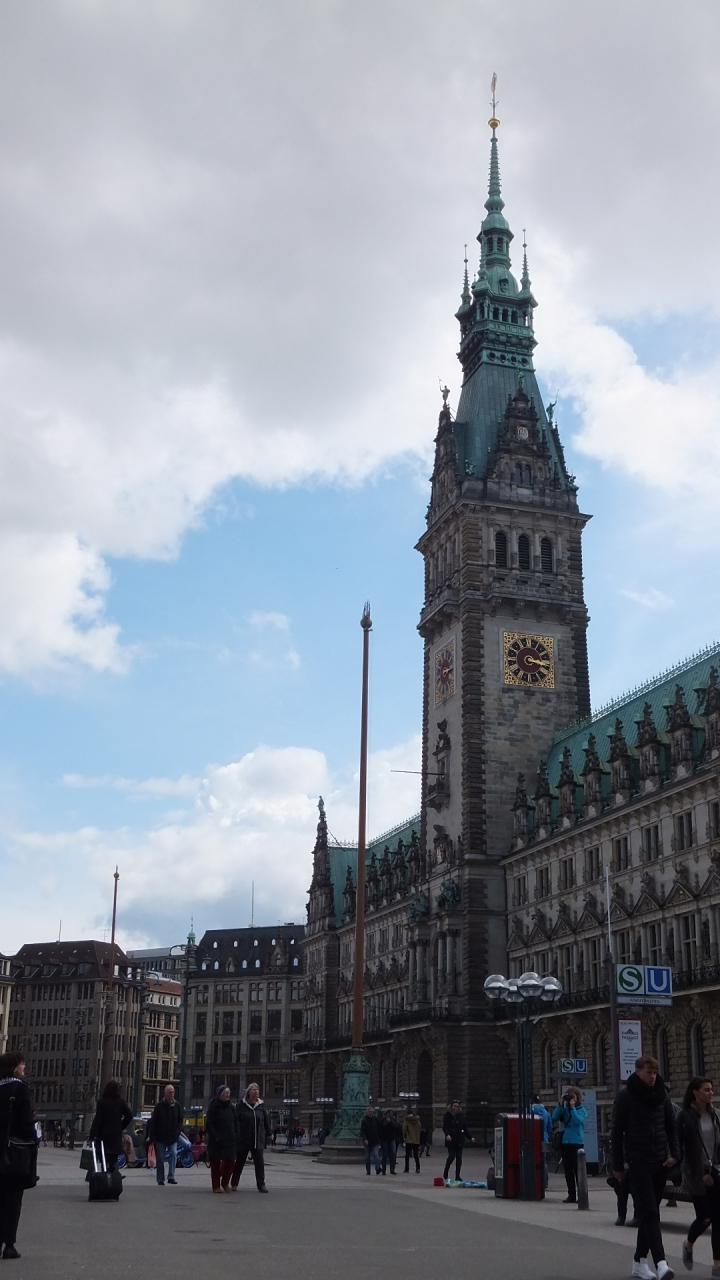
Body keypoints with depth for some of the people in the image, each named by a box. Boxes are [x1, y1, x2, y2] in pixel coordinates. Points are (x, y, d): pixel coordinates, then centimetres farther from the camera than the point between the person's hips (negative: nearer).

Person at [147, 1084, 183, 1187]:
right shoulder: (159, 1106, -5)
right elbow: (153, 1121, -4)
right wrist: (151, 1136, -8)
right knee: (160, 1159, 4)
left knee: (174, 1154, -15)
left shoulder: (177, 1106, 4)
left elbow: (180, 1120, 13)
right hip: (160, 1137, -1)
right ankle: (160, 1180, 14)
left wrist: (177, 1131, -1)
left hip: (173, 1137, 2)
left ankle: (171, 1176, -11)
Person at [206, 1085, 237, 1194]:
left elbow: (235, 1123, 15)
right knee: (216, 1163, 3)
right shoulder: (213, 1107, -7)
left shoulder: (231, 1107, 11)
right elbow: (210, 1124, -11)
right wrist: (216, 1137, -18)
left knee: (230, 1161, 1)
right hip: (216, 1141, -5)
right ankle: (216, 1186, 13)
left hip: (230, 1140, 5)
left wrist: (235, 1136, 4)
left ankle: (225, 1182, 22)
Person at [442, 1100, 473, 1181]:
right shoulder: (447, 1115, -1)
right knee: (451, 1156, -11)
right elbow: (444, 1127, -10)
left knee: (459, 1158, 1)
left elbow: (464, 1128, 16)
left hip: (459, 1139, 4)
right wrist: (447, 1134, -27)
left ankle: (457, 1176, 8)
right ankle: (445, 1172, 10)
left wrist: (470, 1137, 13)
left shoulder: (461, 1116, 10)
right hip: (450, 1139, -4)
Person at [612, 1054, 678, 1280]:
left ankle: (640, 1261, 17)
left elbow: (671, 1127, 13)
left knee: (649, 1212, 9)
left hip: (660, 1161, 5)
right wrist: (618, 1166, -3)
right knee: (649, 1212, -13)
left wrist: (673, 1154, -1)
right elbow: (617, 1132, -2)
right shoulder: (625, 1096, -5)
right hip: (637, 1162, -5)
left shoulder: (661, 1094, 8)